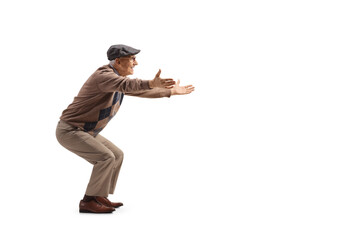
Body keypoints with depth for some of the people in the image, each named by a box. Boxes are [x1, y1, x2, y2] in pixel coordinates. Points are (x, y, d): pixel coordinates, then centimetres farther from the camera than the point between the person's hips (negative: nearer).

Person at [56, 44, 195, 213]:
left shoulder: (118, 80, 9)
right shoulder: (104, 75, -22)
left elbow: (138, 90, 20)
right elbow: (126, 85, -43)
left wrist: (171, 92, 20)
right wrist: (151, 83, -60)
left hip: (83, 131, 10)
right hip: (70, 130, -10)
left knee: (117, 155, 10)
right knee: (106, 158, -21)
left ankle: (99, 197, 14)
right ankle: (88, 201, -11)